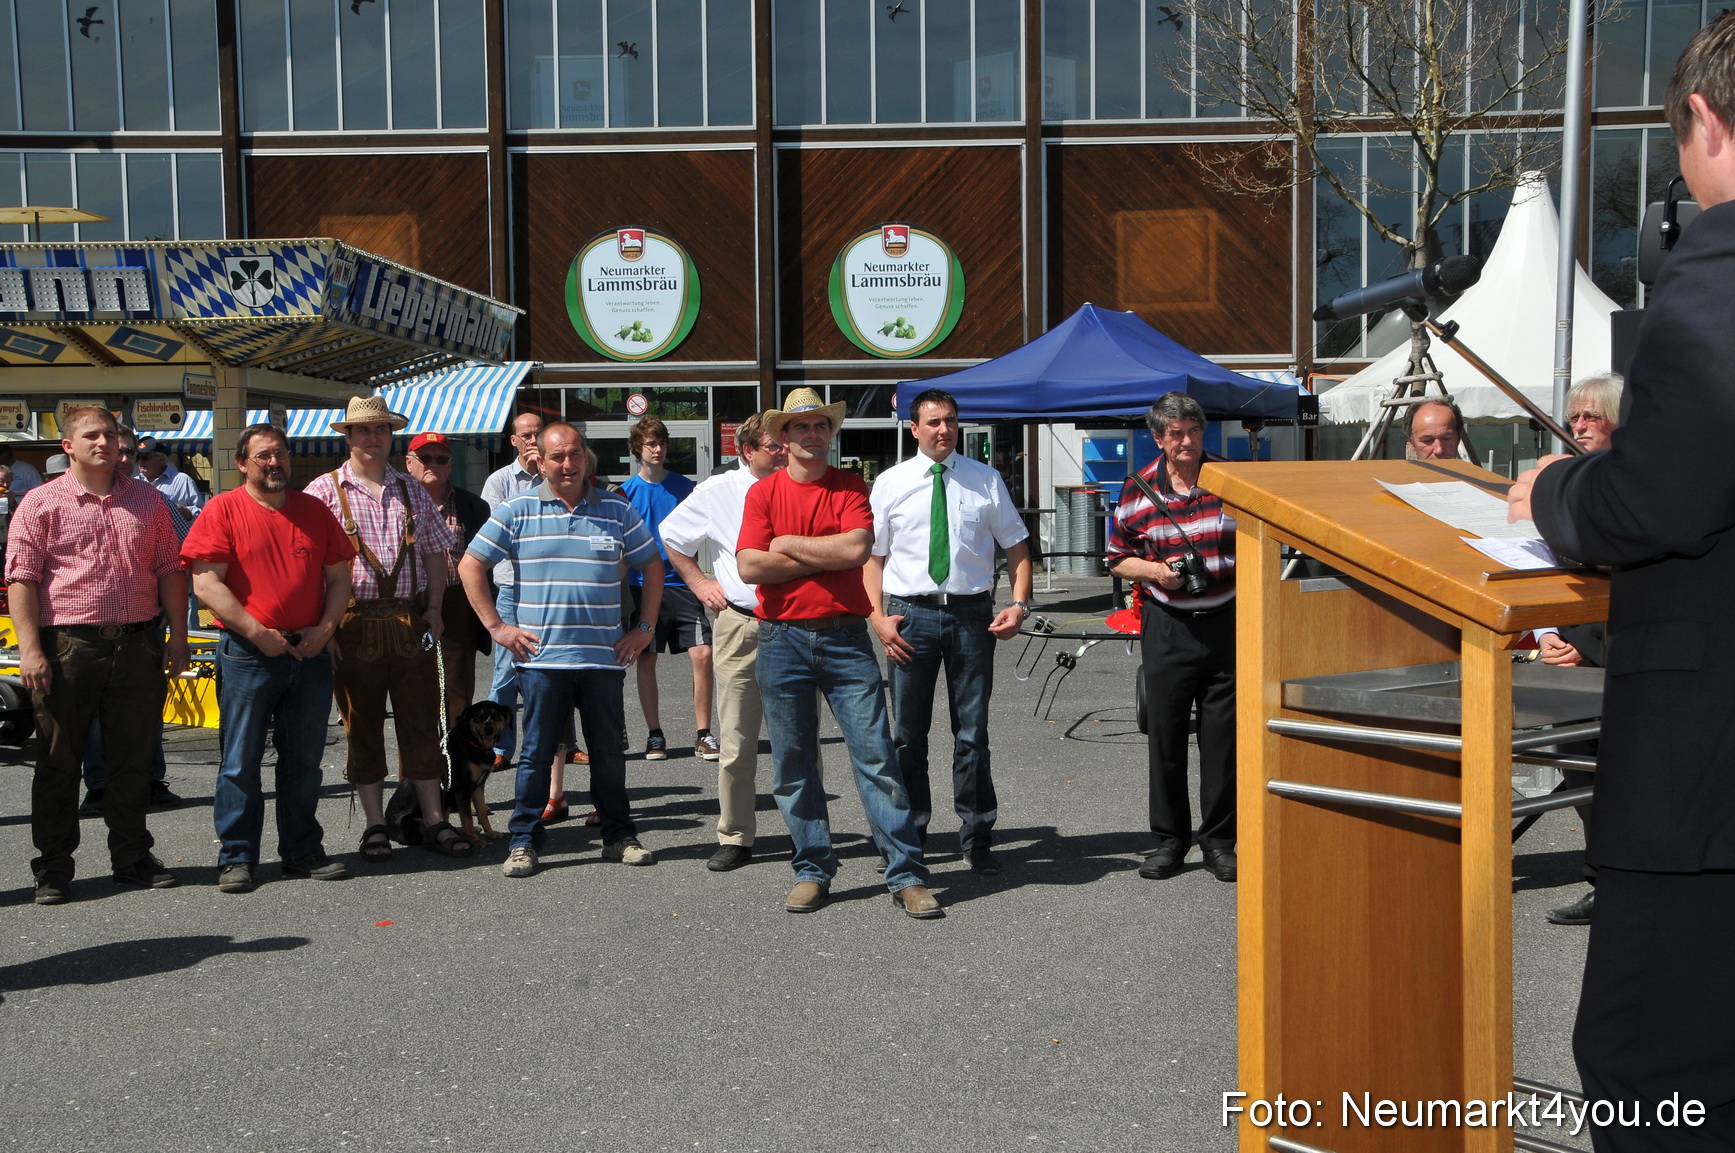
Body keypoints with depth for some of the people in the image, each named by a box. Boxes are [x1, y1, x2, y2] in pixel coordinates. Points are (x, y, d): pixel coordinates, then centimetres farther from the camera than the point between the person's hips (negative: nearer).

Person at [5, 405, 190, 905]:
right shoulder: (40, 503, 2)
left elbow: (170, 570, 14)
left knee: (134, 758, 9)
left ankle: (132, 856, 21)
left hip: (139, 644, 3)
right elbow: (22, 578, -3)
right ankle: (53, 867, 16)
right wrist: (29, 648, -12)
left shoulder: (147, 500, 12)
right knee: (59, 761, 5)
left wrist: (177, 636, 6)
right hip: (67, 644, -3)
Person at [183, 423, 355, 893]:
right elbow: (206, 584, -9)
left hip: (310, 652, 4)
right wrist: (257, 633, -14)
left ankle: (303, 851, 20)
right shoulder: (222, 510, -1)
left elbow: (339, 576, 13)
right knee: (241, 760, 1)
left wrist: (325, 627, -3)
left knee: (304, 760, 10)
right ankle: (236, 858, 11)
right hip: (247, 655, -4)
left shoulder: (314, 510, 12)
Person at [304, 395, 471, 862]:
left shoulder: (412, 491, 14)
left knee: (421, 722, 6)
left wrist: (434, 607, 6)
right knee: (363, 726, 5)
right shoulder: (325, 490, 2)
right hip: (355, 622, -3)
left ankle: (434, 821, 13)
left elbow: (435, 552, 17)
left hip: (411, 620, 3)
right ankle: (375, 824, 14)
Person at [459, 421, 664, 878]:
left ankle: (619, 836, 21)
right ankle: (524, 842, 15)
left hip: (605, 655, 1)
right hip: (541, 656, -1)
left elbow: (652, 566, 15)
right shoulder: (517, 511, 2)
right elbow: (470, 566, 5)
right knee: (536, 752, 4)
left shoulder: (616, 510, 6)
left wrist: (645, 627, 9)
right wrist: (496, 626, 0)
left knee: (608, 751, 9)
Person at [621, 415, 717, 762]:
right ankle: (655, 735, 17)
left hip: (682, 583, 1)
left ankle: (703, 734, 0)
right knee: (646, 661, 4)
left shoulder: (683, 486, 7)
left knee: (702, 654, -9)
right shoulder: (627, 491, 2)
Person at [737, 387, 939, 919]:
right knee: (793, 765, 6)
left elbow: (857, 548, -12)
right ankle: (812, 871, 19)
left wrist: (789, 544, -6)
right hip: (782, 640, 1)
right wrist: (828, 557, -7)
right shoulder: (763, 492, 5)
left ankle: (907, 875, 2)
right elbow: (750, 566, -8)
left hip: (845, 639, -1)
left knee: (876, 756, -3)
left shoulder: (851, 488, 5)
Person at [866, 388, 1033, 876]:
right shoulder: (890, 483, 5)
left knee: (973, 733, 7)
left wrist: (1019, 603, -7)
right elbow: (872, 556, 5)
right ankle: (910, 833, 23)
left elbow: (1016, 546, 8)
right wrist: (878, 616, -7)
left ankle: (977, 838, 19)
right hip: (911, 615, 0)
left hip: (972, 614, 0)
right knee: (909, 733, 8)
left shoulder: (985, 480, 6)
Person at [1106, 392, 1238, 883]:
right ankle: (1169, 837, 19)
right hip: (1166, 626, 0)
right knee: (1165, 734, 5)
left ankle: (1219, 838, 18)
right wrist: (1154, 570, -11)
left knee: (1223, 734, 4)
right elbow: (1118, 558, 9)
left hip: (1228, 622, 0)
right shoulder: (1138, 490, 2)